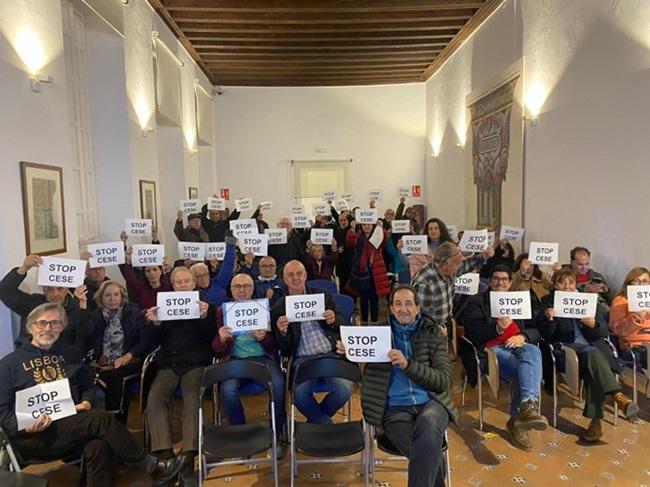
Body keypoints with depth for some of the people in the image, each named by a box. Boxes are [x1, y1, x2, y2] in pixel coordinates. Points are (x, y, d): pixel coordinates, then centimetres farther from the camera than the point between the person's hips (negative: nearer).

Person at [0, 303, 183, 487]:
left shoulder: (70, 353, 16)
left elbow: (88, 386, 22)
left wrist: (87, 402, -1)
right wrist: (27, 427, -17)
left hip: (73, 426, 4)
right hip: (34, 437, -4)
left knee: (98, 446, -32)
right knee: (100, 418, -27)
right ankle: (151, 467, -15)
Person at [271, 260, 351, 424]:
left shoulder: (323, 296, 11)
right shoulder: (278, 308, 6)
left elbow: (342, 322, 17)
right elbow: (282, 347, 6)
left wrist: (334, 319, -6)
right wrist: (282, 332, -17)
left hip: (331, 355, 2)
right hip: (303, 359, -1)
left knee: (344, 390, -21)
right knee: (300, 394, -28)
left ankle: (316, 418, 11)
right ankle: (326, 423, 3)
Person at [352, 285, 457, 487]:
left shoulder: (433, 334, 8)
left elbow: (443, 381, -1)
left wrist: (407, 364, -16)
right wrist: (346, 349, -9)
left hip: (430, 402, 1)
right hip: (395, 407, -1)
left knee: (428, 423, -35)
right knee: (430, 456, -29)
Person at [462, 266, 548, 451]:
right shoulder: (476, 301, 13)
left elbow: (535, 330, 18)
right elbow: (474, 333, -2)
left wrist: (523, 336, -7)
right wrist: (497, 328, -21)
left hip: (517, 345, 4)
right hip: (491, 349, -3)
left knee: (533, 351, -35)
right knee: (527, 371, -33)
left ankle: (528, 406, -42)